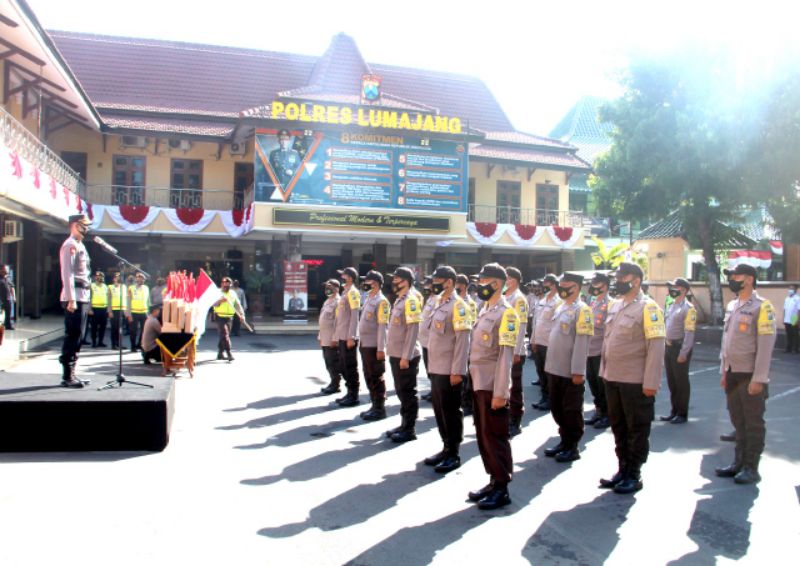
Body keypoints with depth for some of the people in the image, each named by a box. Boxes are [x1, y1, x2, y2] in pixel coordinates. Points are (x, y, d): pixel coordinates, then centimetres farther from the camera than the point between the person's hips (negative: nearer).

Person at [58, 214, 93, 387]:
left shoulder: (80, 246, 20)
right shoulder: (70, 245, -9)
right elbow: (67, 274, -17)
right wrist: (71, 299, -22)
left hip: (82, 298, 9)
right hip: (74, 298, -9)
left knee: (76, 337, 11)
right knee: (72, 336, -7)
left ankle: (71, 374, 17)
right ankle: (67, 376, -3)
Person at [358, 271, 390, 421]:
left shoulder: (381, 301, -13)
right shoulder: (367, 299, 14)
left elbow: (382, 326, -17)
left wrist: (381, 348, -21)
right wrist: (360, 341, 17)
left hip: (374, 346, -9)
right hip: (364, 344, 9)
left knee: (376, 378, -1)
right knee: (368, 376, 13)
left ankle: (380, 408, 7)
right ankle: (374, 405, 22)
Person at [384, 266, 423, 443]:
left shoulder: (411, 300, -15)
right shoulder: (399, 300, 14)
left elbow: (413, 330, -20)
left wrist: (406, 356, -22)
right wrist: (394, 352, 17)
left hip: (406, 356, -9)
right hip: (396, 354, 9)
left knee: (408, 392, -1)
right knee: (401, 391, 15)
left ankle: (410, 429, 6)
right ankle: (404, 425, 24)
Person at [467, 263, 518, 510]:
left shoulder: (506, 313, -14)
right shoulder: (484, 311, 13)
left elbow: (505, 356, -19)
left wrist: (500, 392, -22)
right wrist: (476, 383, 15)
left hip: (493, 388, -9)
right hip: (480, 385, 9)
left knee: (495, 436, -1)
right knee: (483, 435, 14)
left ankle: (502, 488, 10)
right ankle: (493, 481, 25)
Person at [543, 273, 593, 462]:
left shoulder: (581, 310, -13)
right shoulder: (560, 308, 12)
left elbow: (582, 342, -17)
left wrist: (578, 371, -20)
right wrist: (550, 364, 16)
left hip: (571, 372, -8)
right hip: (554, 369, 8)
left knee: (571, 410, 4)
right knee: (557, 408, 15)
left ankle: (573, 447, 15)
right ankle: (564, 441, 29)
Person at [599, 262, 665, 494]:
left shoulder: (647, 307, -12)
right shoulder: (614, 305, 10)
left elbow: (656, 347, -15)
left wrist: (651, 383, -18)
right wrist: (604, 370, 14)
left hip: (635, 381, -7)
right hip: (612, 379, 7)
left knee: (637, 429, 6)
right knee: (618, 427, 16)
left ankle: (634, 475, 18)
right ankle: (622, 469, 30)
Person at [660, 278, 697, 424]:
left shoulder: (688, 308, -13)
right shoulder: (671, 306, 13)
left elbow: (689, 333, -18)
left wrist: (683, 353, -21)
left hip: (680, 348, -8)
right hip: (668, 347, 8)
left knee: (681, 382, 1)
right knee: (671, 381, 14)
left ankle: (682, 414, 11)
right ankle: (674, 410, 25)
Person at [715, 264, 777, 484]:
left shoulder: (761, 306, -12)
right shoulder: (732, 306, 11)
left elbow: (766, 345, -16)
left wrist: (758, 379, -18)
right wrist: (724, 371, 16)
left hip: (751, 376, -7)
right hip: (733, 375, 7)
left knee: (754, 423, 3)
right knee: (738, 421, 14)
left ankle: (751, 468, 12)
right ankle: (739, 464, 24)